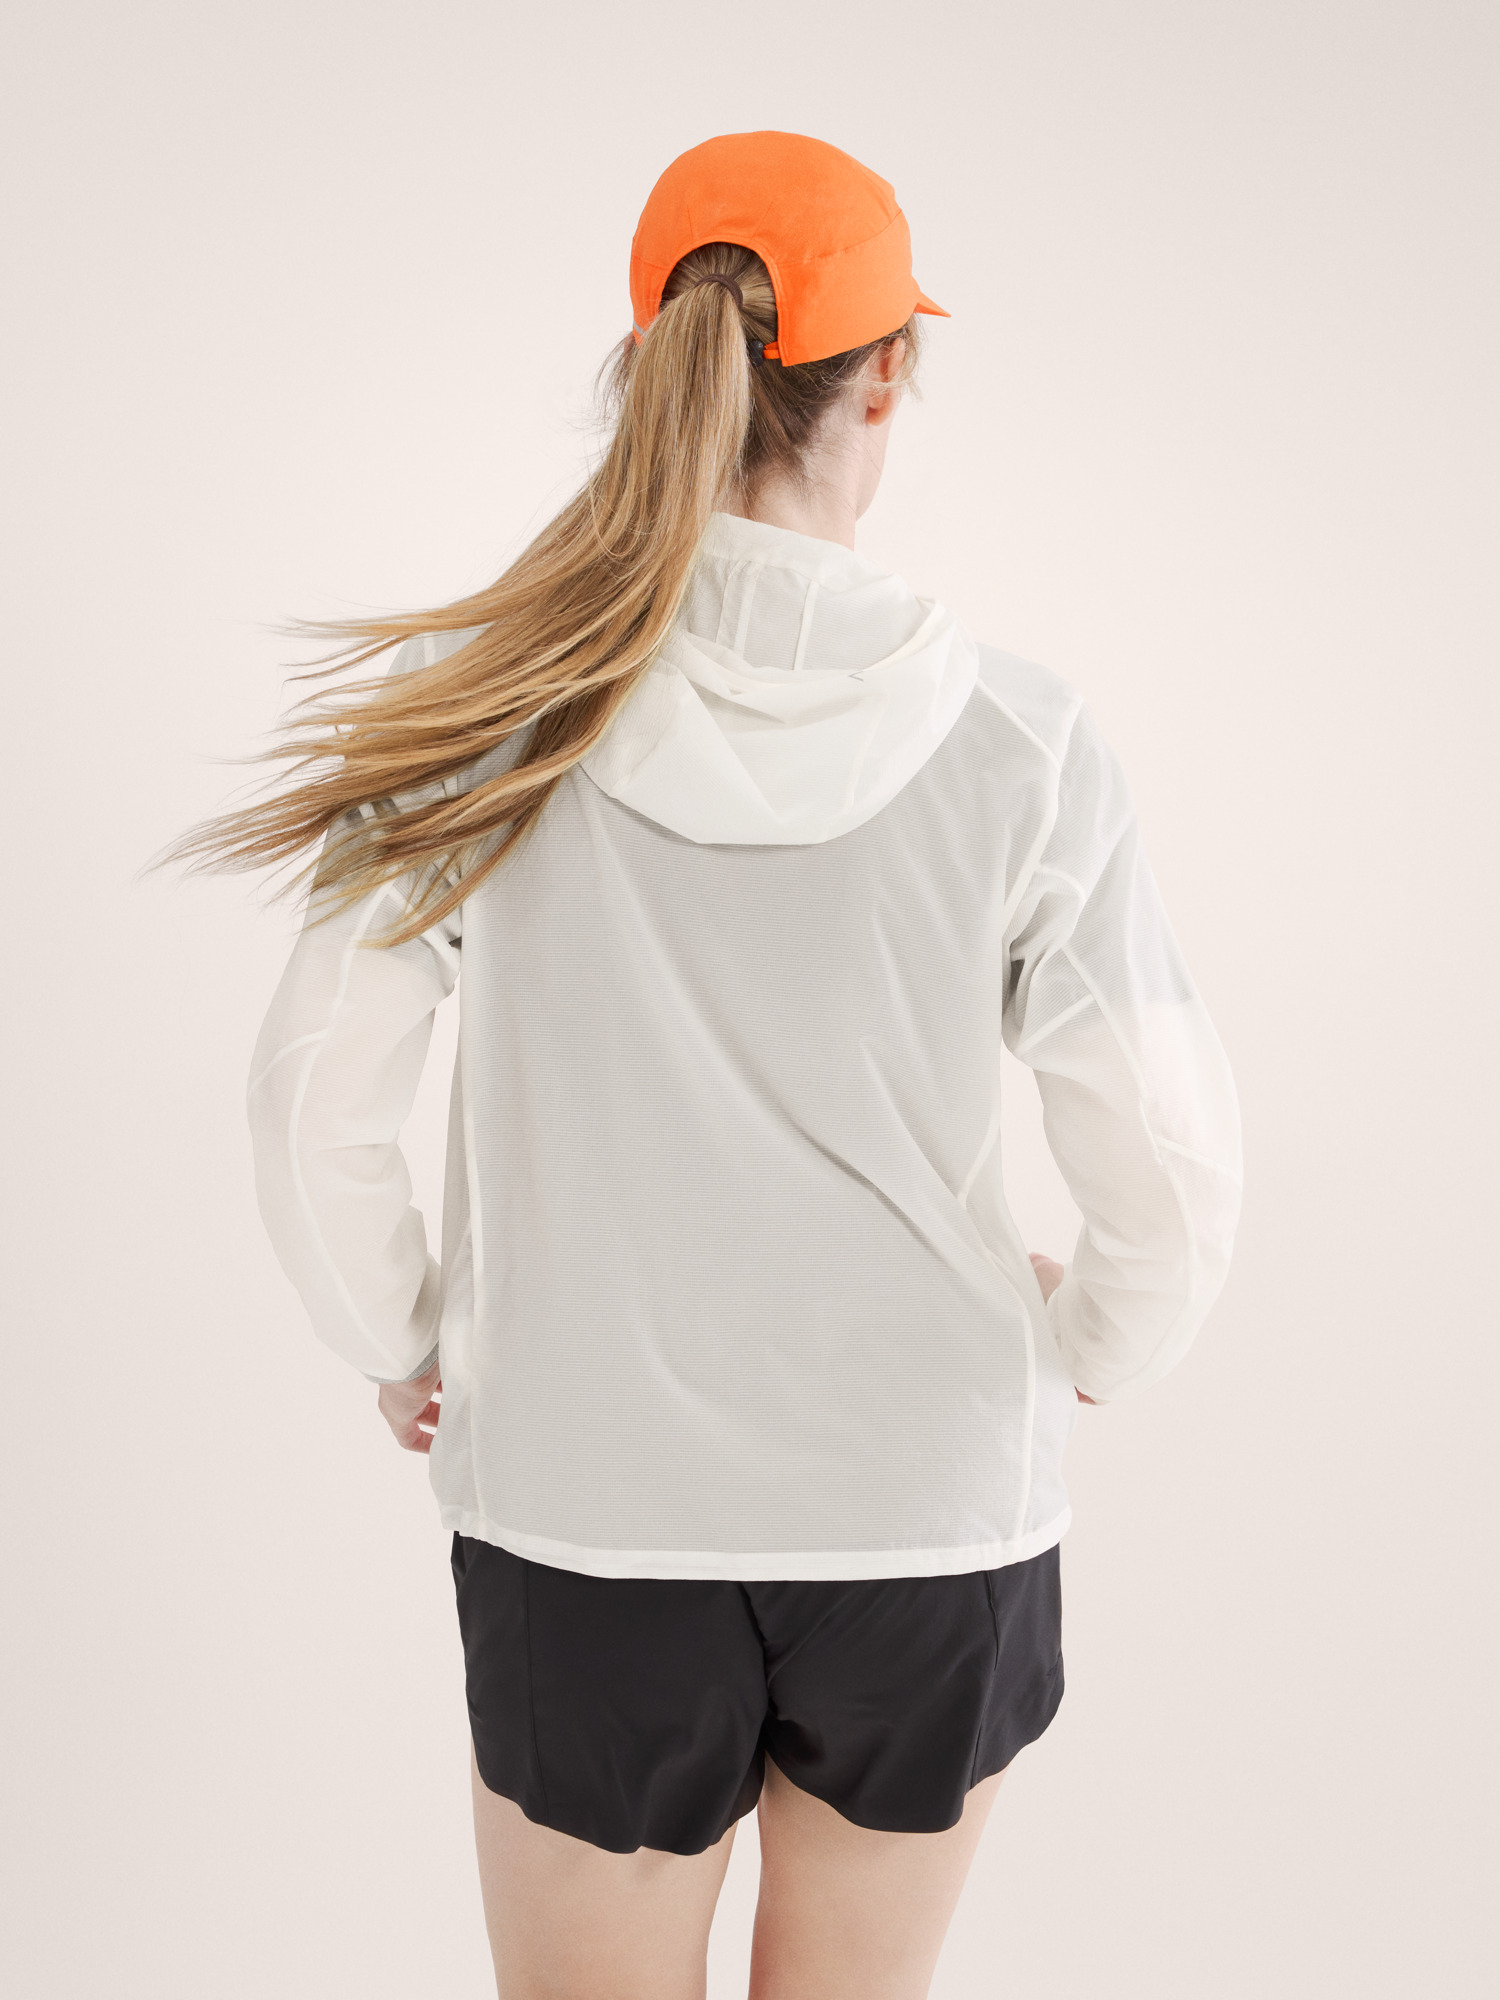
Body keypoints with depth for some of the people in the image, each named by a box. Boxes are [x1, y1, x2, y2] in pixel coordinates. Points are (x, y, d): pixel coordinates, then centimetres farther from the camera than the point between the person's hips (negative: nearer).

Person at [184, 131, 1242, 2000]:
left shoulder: (492, 708, -11)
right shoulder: (1016, 737, -12)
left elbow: (315, 1106, -6)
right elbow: (1170, 1166, -8)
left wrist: (404, 1350, 11)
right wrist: (1088, 1355, 12)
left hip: (584, 1512, 0)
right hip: (929, 1515, 1)